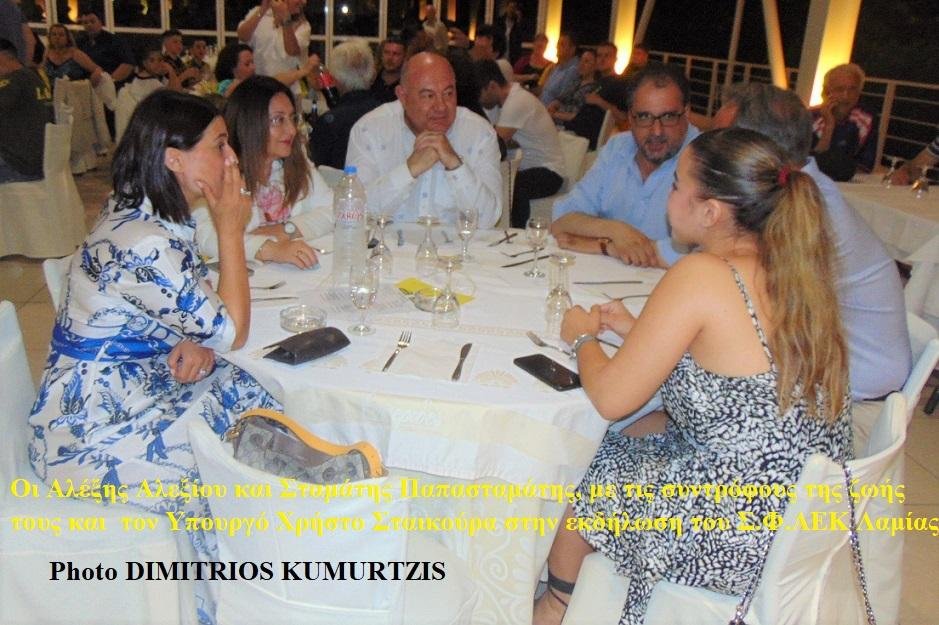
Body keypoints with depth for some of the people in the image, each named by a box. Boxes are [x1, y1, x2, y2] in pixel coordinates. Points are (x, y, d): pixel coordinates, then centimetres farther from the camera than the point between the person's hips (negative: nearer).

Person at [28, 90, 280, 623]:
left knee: (261, 400, -5)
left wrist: (195, 345, -12)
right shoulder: (141, 243, -28)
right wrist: (231, 228, -17)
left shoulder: (154, 217, 3)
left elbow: (193, 312, 12)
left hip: (131, 387, 9)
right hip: (93, 428, -8)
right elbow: (232, 332, -20)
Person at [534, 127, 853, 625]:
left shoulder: (702, 275, -24)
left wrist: (582, 337, 1)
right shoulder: (792, 269, -1)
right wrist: (638, 330, 12)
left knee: (585, 471, 14)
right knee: (642, 432, 23)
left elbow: (611, 399, -18)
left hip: (743, 537, -8)